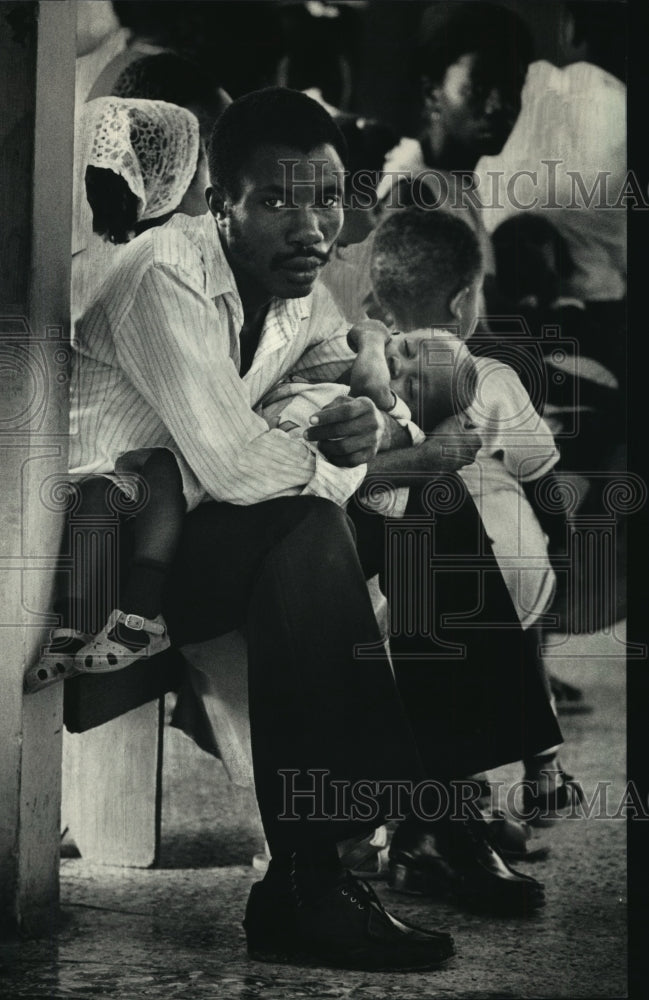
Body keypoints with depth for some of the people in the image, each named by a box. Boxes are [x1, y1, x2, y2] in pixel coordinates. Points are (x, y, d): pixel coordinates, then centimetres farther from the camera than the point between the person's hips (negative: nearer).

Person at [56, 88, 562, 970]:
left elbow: (353, 395, 10)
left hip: (201, 516, 9)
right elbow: (236, 466, -30)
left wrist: (369, 427, -17)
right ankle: (302, 889, -32)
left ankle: (443, 801, 4)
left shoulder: (299, 286, 4)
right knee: (309, 532, -33)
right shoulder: (166, 276, -23)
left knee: (436, 503, 1)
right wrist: (394, 462, -18)